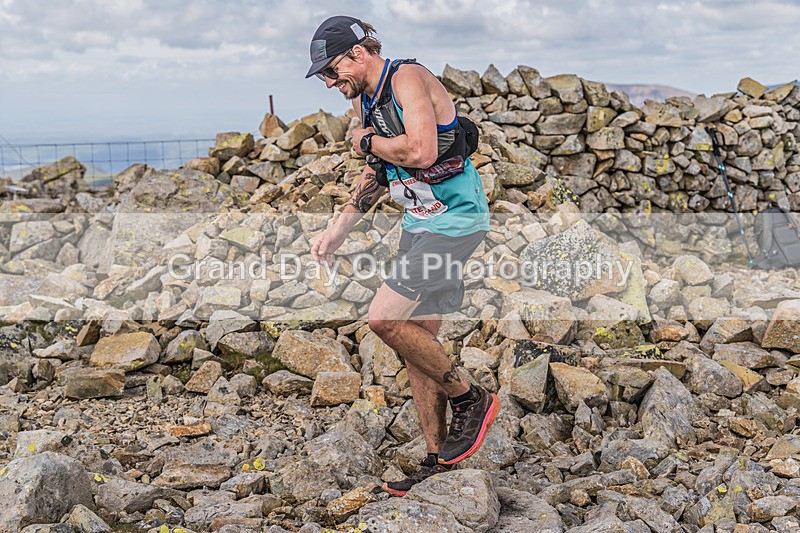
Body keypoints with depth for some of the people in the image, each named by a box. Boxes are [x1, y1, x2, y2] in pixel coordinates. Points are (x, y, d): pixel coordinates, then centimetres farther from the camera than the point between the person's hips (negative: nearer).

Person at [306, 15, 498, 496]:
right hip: (420, 223, 10)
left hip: (455, 219, -9)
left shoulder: (409, 78, -15)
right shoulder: (365, 99, 13)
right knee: (418, 339, 8)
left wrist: (367, 141, -13)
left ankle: (471, 401, 0)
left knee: (384, 318, -17)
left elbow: (421, 153, -31)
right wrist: (339, 230, 20)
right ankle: (438, 461, 17)